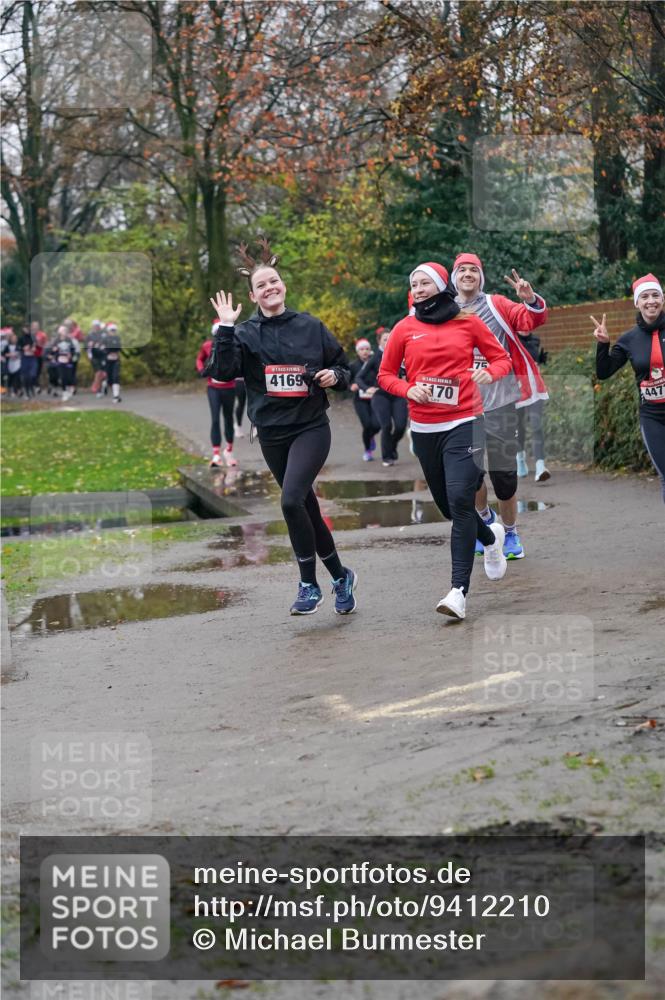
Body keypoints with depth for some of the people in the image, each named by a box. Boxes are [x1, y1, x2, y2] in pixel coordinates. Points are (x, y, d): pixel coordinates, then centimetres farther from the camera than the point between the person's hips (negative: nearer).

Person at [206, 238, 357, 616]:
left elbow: (345, 368, 11)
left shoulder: (311, 327, 1)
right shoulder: (245, 333, 2)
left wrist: (335, 376, -11)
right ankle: (341, 575, 28)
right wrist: (225, 329, -18)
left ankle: (310, 585, -8)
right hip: (272, 434, 3)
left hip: (311, 428, -3)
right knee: (307, 507, 10)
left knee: (292, 500, -21)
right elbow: (223, 372, -14)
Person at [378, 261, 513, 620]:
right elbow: (385, 374, 11)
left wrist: (490, 373, -12)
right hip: (424, 428, 3)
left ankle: (459, 589, -17)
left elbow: (502, 357, 9)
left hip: (463, 423, -3)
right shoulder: (404, 329, 5)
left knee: (460, 499, -17)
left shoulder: (467, 322, 2)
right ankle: (491, 537, 44)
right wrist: (407, 389, -8)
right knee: (447, 504, 11)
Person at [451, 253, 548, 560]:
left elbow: (532, 320, -9)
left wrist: (530, 301, -28)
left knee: (503, 473, 1)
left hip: (498, 402, -2)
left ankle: (510, 533, 19)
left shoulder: (496, 306, 1)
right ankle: (485, 517, 35)